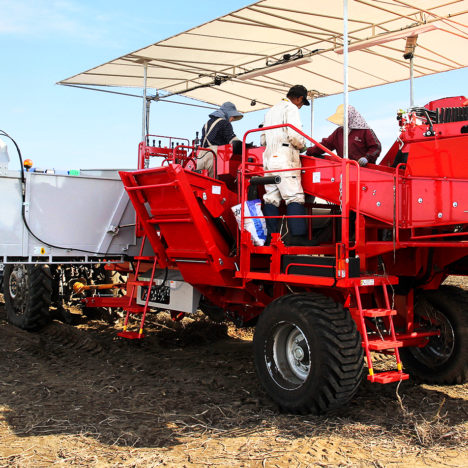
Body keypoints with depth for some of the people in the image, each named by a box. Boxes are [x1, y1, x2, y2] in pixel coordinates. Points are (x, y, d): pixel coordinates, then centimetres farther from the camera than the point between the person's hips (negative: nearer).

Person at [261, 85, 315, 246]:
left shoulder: (271, 110, 24)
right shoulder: (291, 108, -3)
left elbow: (263, 139, 25)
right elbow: (294, 135, -15)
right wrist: (301, 146, 3)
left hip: (269, 157, 8)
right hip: (284, 158, -8)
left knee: (271, 197, 5)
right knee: (294, 196, -10)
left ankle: (271, 236, 2)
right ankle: (297, 236, -17)